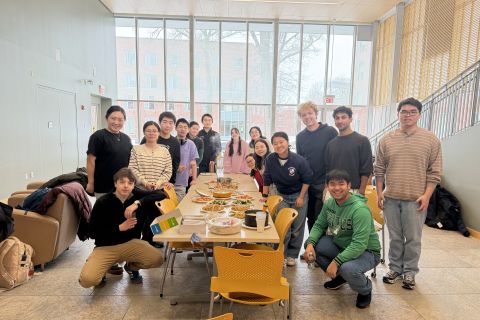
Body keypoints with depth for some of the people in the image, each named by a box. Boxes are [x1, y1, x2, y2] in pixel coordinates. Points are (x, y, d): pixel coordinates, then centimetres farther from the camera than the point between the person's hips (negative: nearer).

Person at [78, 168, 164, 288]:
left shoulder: (136, 197, -3)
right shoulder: (102, 202, -11)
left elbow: (161, 195, -15)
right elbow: (93, 233, -8)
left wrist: (138, 203, -26)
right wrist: (120, 227, -19)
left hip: (130, 243, 2)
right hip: (105, 247, -2)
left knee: (157, 259, -21)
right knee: (86, 280, -26)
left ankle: (131, 266, 13)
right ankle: (102, 270, 12)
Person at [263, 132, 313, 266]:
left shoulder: (299, 160, -22)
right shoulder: (270, 159, -15)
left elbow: (307, 179, -9)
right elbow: (267, 179, -3)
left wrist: (301, 197, -9)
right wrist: (264, 196, -1)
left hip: (298, 195, -1)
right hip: (282, 196, 1)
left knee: (297, 228, 7)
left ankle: (292, 255, 24)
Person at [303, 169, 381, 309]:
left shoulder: (360, 209, -29)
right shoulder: (329, 203, -7)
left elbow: (359, 244, -33)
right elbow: (319, 225, 2)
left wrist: (336, 261, -36)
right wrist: (310, 243, -17)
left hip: (366, 252, -7)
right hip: (340, 245, 7)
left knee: (347, 268, -36)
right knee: (311, 244, -9)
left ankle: (365, 290, 3)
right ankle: (339, 276, 14)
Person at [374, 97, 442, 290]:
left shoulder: (431, 140, -1)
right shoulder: (386, 140, 4)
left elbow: (434, 172, -1)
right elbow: (379, 169, 7)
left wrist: (426, 195, -8)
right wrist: (379, 192, 3)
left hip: (416, 200, -2)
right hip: (391, 198, 2)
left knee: (413, 239, 8)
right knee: (395, 237, 14)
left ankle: (409, 272, 25)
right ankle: (395, 268, 29)